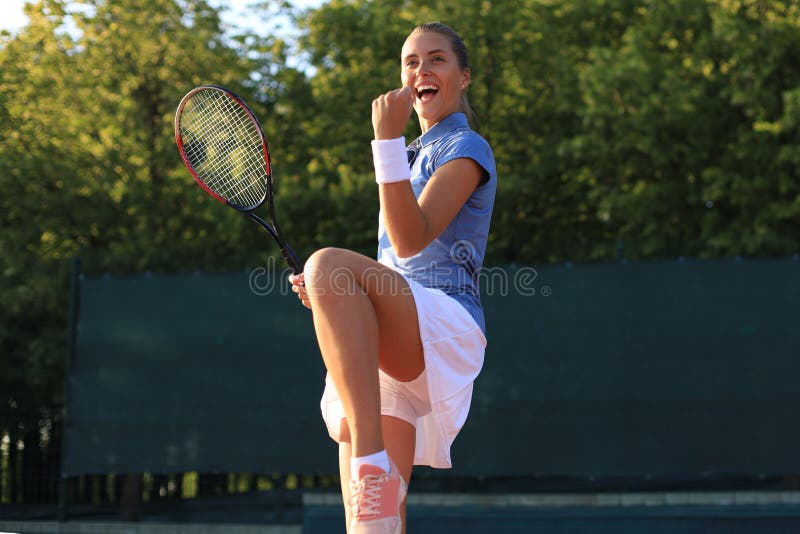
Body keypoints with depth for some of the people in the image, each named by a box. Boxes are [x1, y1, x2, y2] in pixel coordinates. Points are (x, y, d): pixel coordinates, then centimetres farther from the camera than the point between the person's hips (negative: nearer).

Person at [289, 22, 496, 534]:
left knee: (329, 262, -37)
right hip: (387, 345, 8)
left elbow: (410, 241, -11)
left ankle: (374, 467, -47)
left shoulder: (467, 148, 5)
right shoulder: (414, 154, 30)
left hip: (446, 326, -8)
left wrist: (388, 140, -15)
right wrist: (330, 296, 16)